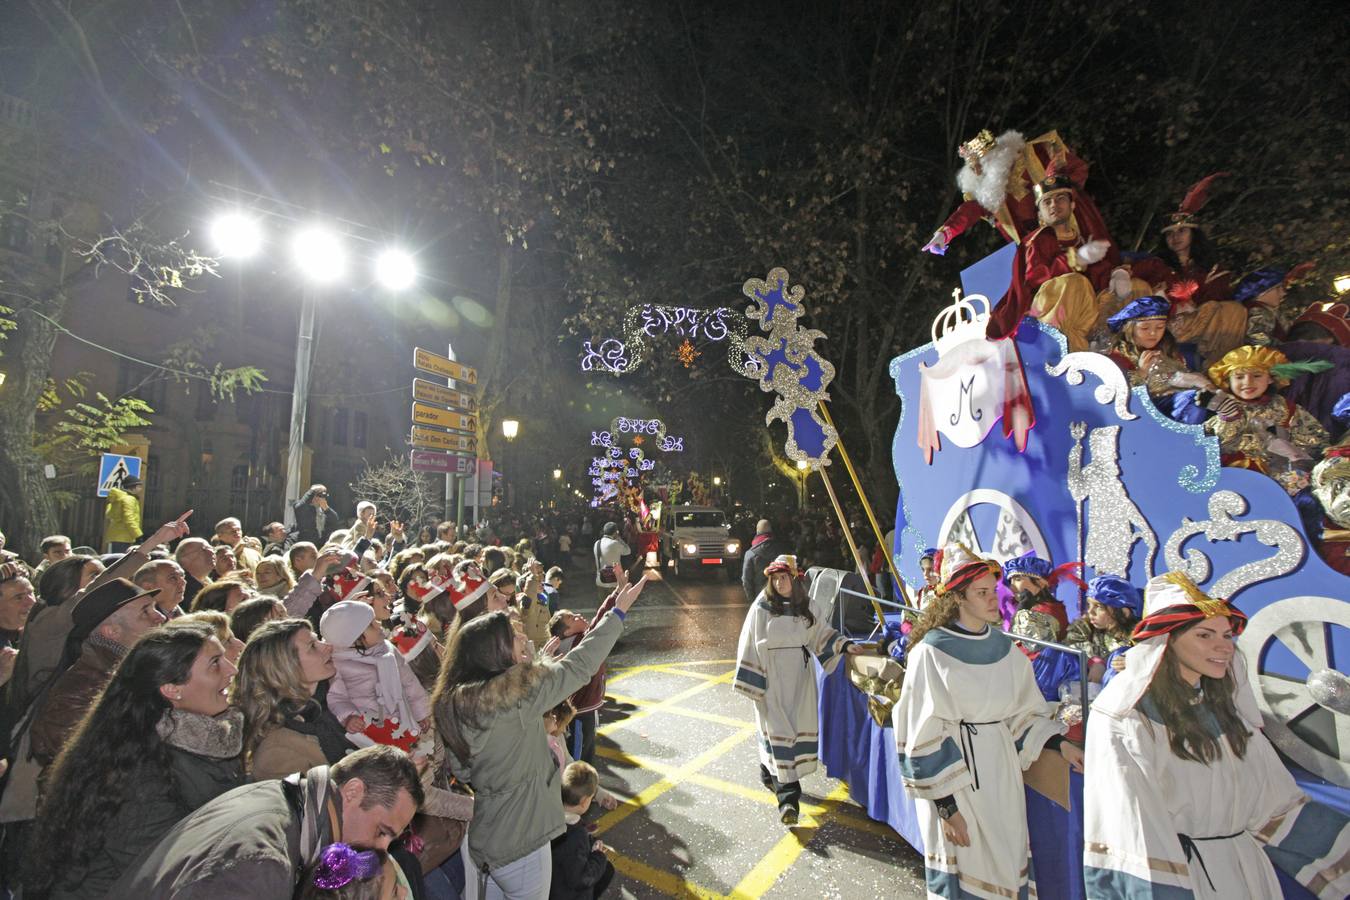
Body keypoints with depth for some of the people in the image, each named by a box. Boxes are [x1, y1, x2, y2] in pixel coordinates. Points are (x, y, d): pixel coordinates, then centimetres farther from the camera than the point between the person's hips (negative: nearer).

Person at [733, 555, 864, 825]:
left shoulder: (805, 605, 2)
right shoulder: (762, 607, -10)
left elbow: (822, 632, 13)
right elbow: (750, 645, -8)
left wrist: (846, 644, 0)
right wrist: (751, 681, -9)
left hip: (799, 674, 5)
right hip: (772, 676, -4)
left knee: (800, 728, 10)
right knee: (778, 730, -5)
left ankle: (770, 772, 34)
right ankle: (788, 796, 2)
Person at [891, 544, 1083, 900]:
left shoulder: (1004, 648, 2)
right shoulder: (930, 653, -17)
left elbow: (1025, 711, 13)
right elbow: (922, 736, -15)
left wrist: (1059, 743, -3)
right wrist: (946, 805, -14)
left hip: (1001, 769, 6)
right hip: (952, 770, -5)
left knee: (1007, 863, 17)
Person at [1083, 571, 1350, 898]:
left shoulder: (1228, 706, 5)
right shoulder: (1125, 715, -19)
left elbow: (1276, 802, 8)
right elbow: (1129, 822, -22)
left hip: (1242, 869, 7)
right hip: (1166, 872, -7)